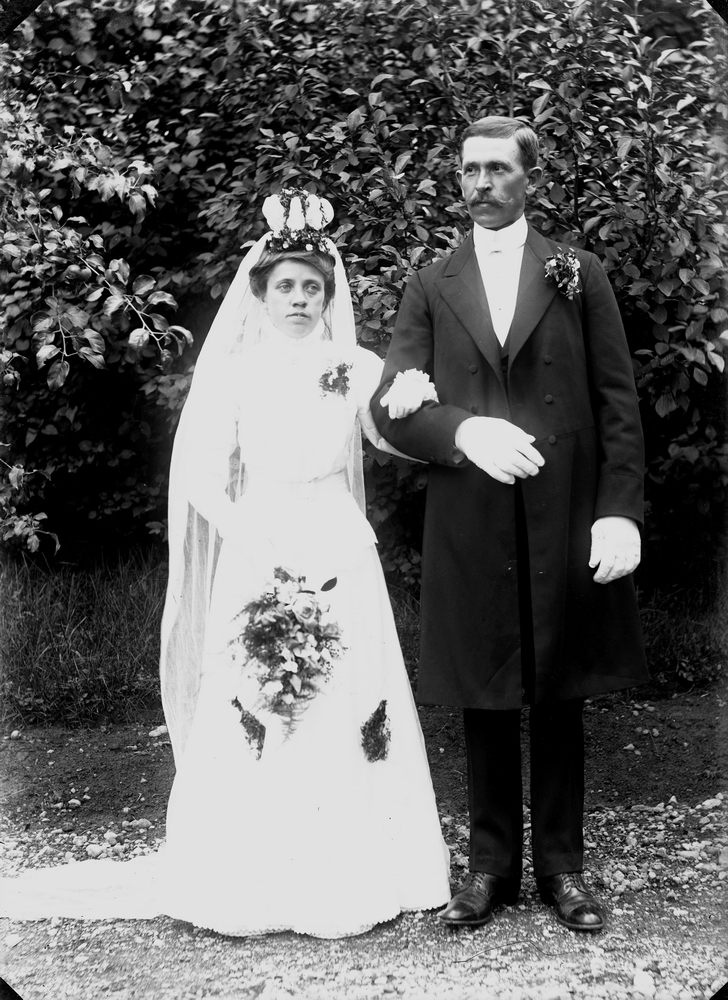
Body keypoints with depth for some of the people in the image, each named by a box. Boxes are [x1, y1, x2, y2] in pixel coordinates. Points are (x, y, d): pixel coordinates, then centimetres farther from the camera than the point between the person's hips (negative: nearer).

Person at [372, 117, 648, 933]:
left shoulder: (578, 275, 8)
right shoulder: (431, 287, 9)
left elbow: (617, 405, 2)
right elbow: (390, 407, 2)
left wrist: (619, 512, -7)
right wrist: (463, 431, -17)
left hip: (564, 522, 0)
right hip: (469, 526, 1)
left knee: (558, 697, 8)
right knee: (484, 698, 8)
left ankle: (562, 865, 22)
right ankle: (492, 863, 23)